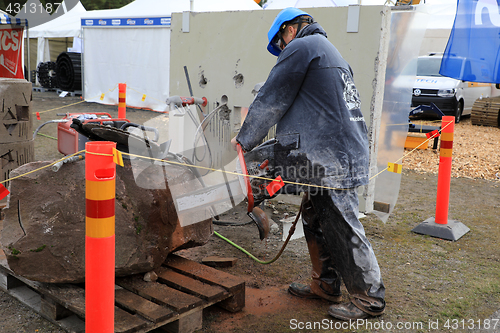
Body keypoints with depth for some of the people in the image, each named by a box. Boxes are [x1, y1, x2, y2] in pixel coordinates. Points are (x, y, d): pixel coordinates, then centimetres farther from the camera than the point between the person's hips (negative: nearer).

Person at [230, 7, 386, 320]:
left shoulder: (302, 47, -4)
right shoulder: (330, 52, 26)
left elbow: (271, 101, -5)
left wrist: (244, 139, 7)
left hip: (331, 159, -10)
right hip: (344, 151, 10)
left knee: (343, 228, -3)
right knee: (317, 221, 17)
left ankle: (370, 299, 8)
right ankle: (325, 285, 27)